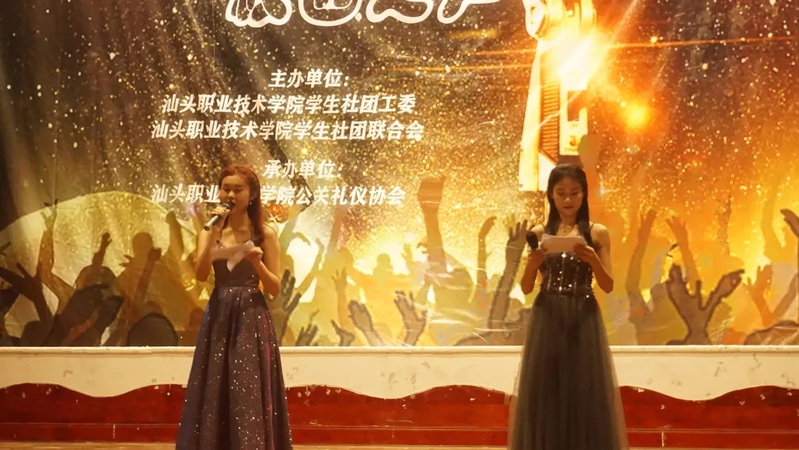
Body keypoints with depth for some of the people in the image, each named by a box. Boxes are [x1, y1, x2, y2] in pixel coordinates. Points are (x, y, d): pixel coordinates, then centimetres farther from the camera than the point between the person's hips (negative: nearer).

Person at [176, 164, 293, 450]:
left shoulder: (265, 234, 1)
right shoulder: (210, 233, 8)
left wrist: (257, 263, -18)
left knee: (249, 393, -5)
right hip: (218, 318, 3)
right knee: (215, 393, 2)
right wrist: (215, 232, -13)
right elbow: (201, 275, -8)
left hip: (251, 319, -2)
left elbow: (275, 288, -1)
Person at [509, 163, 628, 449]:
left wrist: (593, 260, -16)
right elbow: (526, 288, 4)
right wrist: (533, 263, -15)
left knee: (585, 395, -2)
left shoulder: (597, 233, 3)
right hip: (547, 321, 1)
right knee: (545, 396, 0)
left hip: (584, 321, -1)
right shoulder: (539, 233, 6)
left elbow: (608, 286, 1)